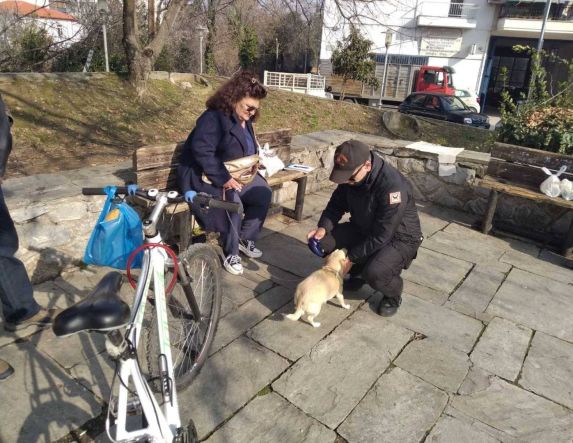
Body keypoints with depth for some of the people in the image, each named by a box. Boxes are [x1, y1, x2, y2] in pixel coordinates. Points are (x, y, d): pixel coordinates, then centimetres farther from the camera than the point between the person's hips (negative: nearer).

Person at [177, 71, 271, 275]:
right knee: (232, 201, -34)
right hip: (204, 175, -8)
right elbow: (201, 151, -32)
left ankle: (245, 238, 9)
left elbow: (248, 149, 23)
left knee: (263, 193, -10)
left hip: (236, 173, 9)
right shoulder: (213, 118, -21)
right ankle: (231, 254, -15)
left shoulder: (245, 120, 8)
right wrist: (224, 179, -35)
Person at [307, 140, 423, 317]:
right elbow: (337, 204, 2)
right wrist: (323, 227, -17)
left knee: (373, 273, -34)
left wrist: (351, 258, -24)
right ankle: (357, 275, 14)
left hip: (399, 237, -6)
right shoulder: (351, 175, -13)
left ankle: (393, 295, 4)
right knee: (324, 240, -13)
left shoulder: (393, 186, -35)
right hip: (364, 229, 7)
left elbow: (381, 236, -30)